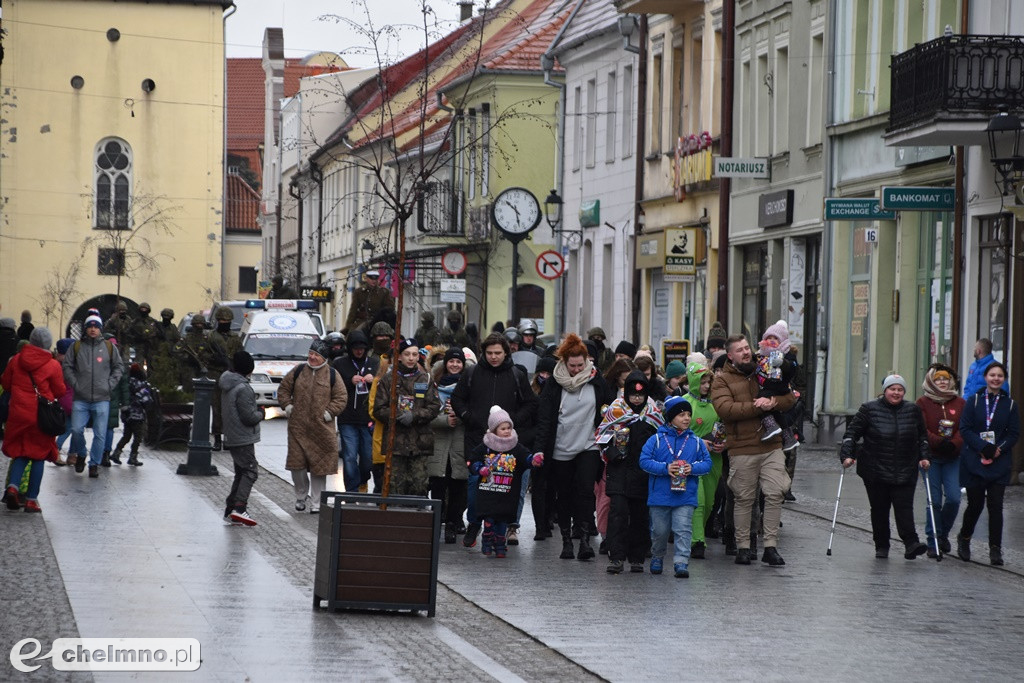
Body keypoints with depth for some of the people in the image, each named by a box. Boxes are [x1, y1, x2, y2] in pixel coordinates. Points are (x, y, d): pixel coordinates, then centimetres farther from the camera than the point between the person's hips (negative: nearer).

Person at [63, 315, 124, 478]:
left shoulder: (109, 347, 7)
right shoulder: (77, 346, 7)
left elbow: (119, 367, 14)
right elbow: (67, 366, 9)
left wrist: (110, 384, 2)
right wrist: (74, 384, -2)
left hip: (102, 399, 0)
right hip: (80, 399, 0)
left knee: (100, 434, -2)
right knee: (76, 430, -6)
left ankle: (94, 464, 8)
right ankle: (80, 455, 20)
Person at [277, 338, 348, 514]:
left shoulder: (331, 374, 2)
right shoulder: (298, 371, 6)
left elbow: (341, 397, 4)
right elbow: (284, 389, 16)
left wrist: (330, 412, -7)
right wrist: (287, 406, 2)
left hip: (322, 428, -1)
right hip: (298, 427, 1)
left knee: (319, 466, 2)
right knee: (297, 463, 1)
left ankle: (316, 502, 12)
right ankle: (301, 496, 23)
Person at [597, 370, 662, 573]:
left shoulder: (653, 413, 6)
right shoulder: (615, 410, 1)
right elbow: (602, 435, 8)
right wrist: (610, 454, -7)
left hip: (644, 472, 2)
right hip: (619, 470, -2)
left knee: (640, 515, 6)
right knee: (618, 511, -13)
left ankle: (637, 557, 15)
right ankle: (616, 557, -14)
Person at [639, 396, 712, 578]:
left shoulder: (696, 442, 6)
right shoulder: (656, 440, -1)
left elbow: (707, 463, 7)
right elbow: (644, 461, -5)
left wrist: (692, 468, -12)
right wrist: (665, 468, -17)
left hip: (685, 497, 1)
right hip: (660, 496, -1)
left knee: (683, 530, -9)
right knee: (659, 531, 10)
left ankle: (681, 562, -11)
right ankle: (657, 558, 32)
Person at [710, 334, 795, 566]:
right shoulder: (722, 381, 3)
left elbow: (790, 398, 9)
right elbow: (724, 408, -14)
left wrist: (773, 402, -13)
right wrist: (758, 407, -16)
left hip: (772, 446, 3)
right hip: (742, 449, -3)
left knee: (774, 494, -4)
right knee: (744, 499, 3)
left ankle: (771, 546, 1)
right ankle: (743, 547, 13)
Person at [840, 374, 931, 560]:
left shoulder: (913, 410, 9)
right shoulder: (869, 409, 0)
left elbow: (922, 437, 20)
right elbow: (852, 433, 2)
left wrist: (924, 457, 8)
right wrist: (847, 454, -10)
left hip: (905, 473, 1)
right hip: (876, 473, -1)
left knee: (904, 507, -11)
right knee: (879, 509, 4)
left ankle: (911, 544, -18)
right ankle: (881, 547, 13)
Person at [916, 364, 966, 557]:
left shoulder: (960, 403, 9)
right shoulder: (923, 403, 3)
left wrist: (954, 444, -16)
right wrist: (940, 442, -19)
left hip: (952, 457, 2)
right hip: (931, 457, -2)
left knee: (954, 498, -8)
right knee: (934, 501, -4)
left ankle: (943, 534, 16)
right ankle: (933, 541, 5)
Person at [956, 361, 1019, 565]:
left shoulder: (1010, 404, 6)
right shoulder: (974, 400, 2)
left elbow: (1014, 433, 5)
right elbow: (965, 429, -3)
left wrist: (998, 449, -11)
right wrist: (983, 447, -15)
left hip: (999, 463, 1)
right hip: (974, 462, -1)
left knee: (995, 505, -5)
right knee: (975, 503, 4)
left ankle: (995, 549, -1)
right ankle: (964, 538, 31)